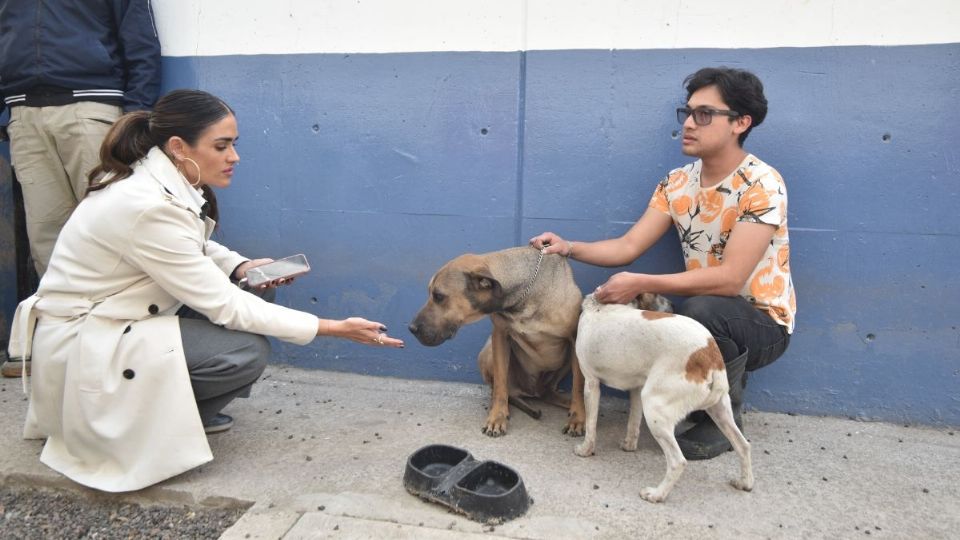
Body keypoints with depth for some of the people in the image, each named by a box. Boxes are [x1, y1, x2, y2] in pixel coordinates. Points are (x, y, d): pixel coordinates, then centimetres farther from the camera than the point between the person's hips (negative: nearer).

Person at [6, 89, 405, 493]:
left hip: (106, 322, 9)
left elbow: (193, 247, 15)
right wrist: (332, 328, -25)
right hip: (80, 349, -9)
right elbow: (223, 306, -26)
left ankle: (177, 409, 9)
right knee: (248, 350, -20)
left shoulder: (168, 182, -4)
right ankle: (136, 428, -1)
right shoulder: (149, 207, -30)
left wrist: (241, 267, -7)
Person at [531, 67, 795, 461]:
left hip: (762, 324, -6)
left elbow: (729, 278, -29)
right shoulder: (677, 183, 0)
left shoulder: (762, 185, -20)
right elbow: (628, 246, -3)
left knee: (702, 309, -37)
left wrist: (640, 284, -32)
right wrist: (569, 248, -19)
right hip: (705, 323, 6)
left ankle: (726, 418, -8)